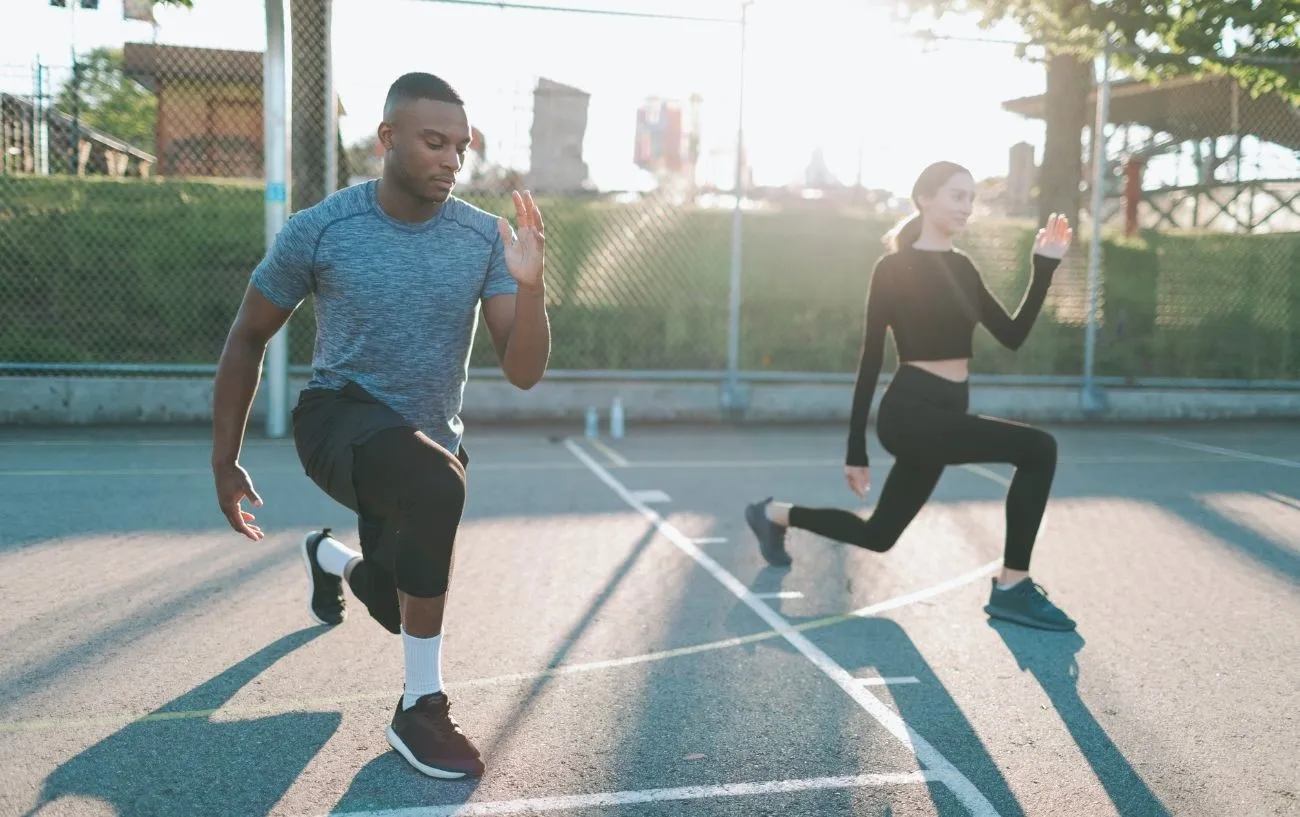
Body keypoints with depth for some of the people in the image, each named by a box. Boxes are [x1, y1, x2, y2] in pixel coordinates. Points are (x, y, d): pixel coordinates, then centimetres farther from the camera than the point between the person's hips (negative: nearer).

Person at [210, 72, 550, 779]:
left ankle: (330, 558, 58)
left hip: (430, 439, 4)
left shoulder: (484, 238, -11)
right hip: (341, 418, -4)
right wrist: (224, 462, -1)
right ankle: (420, 709, -21)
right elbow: (247, 338, -2)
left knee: (397, 607, 19)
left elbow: (523, 372, -15)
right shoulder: (319, 230, -16)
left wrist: (530, 285, -33)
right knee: (437, 486, -38)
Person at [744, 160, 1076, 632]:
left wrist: (1045, 267, 2)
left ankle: (775, 515, 39)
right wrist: (856, 449, -9)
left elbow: (1012, 336, 11)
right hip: (909, 413, -8)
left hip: (945, 415, 9)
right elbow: (871, 358, -9)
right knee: (1037, 448, -21)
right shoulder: (894, 268, -8)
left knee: (877, 535, 18)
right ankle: (1012, 587, -10)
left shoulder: (962, 267, 13)